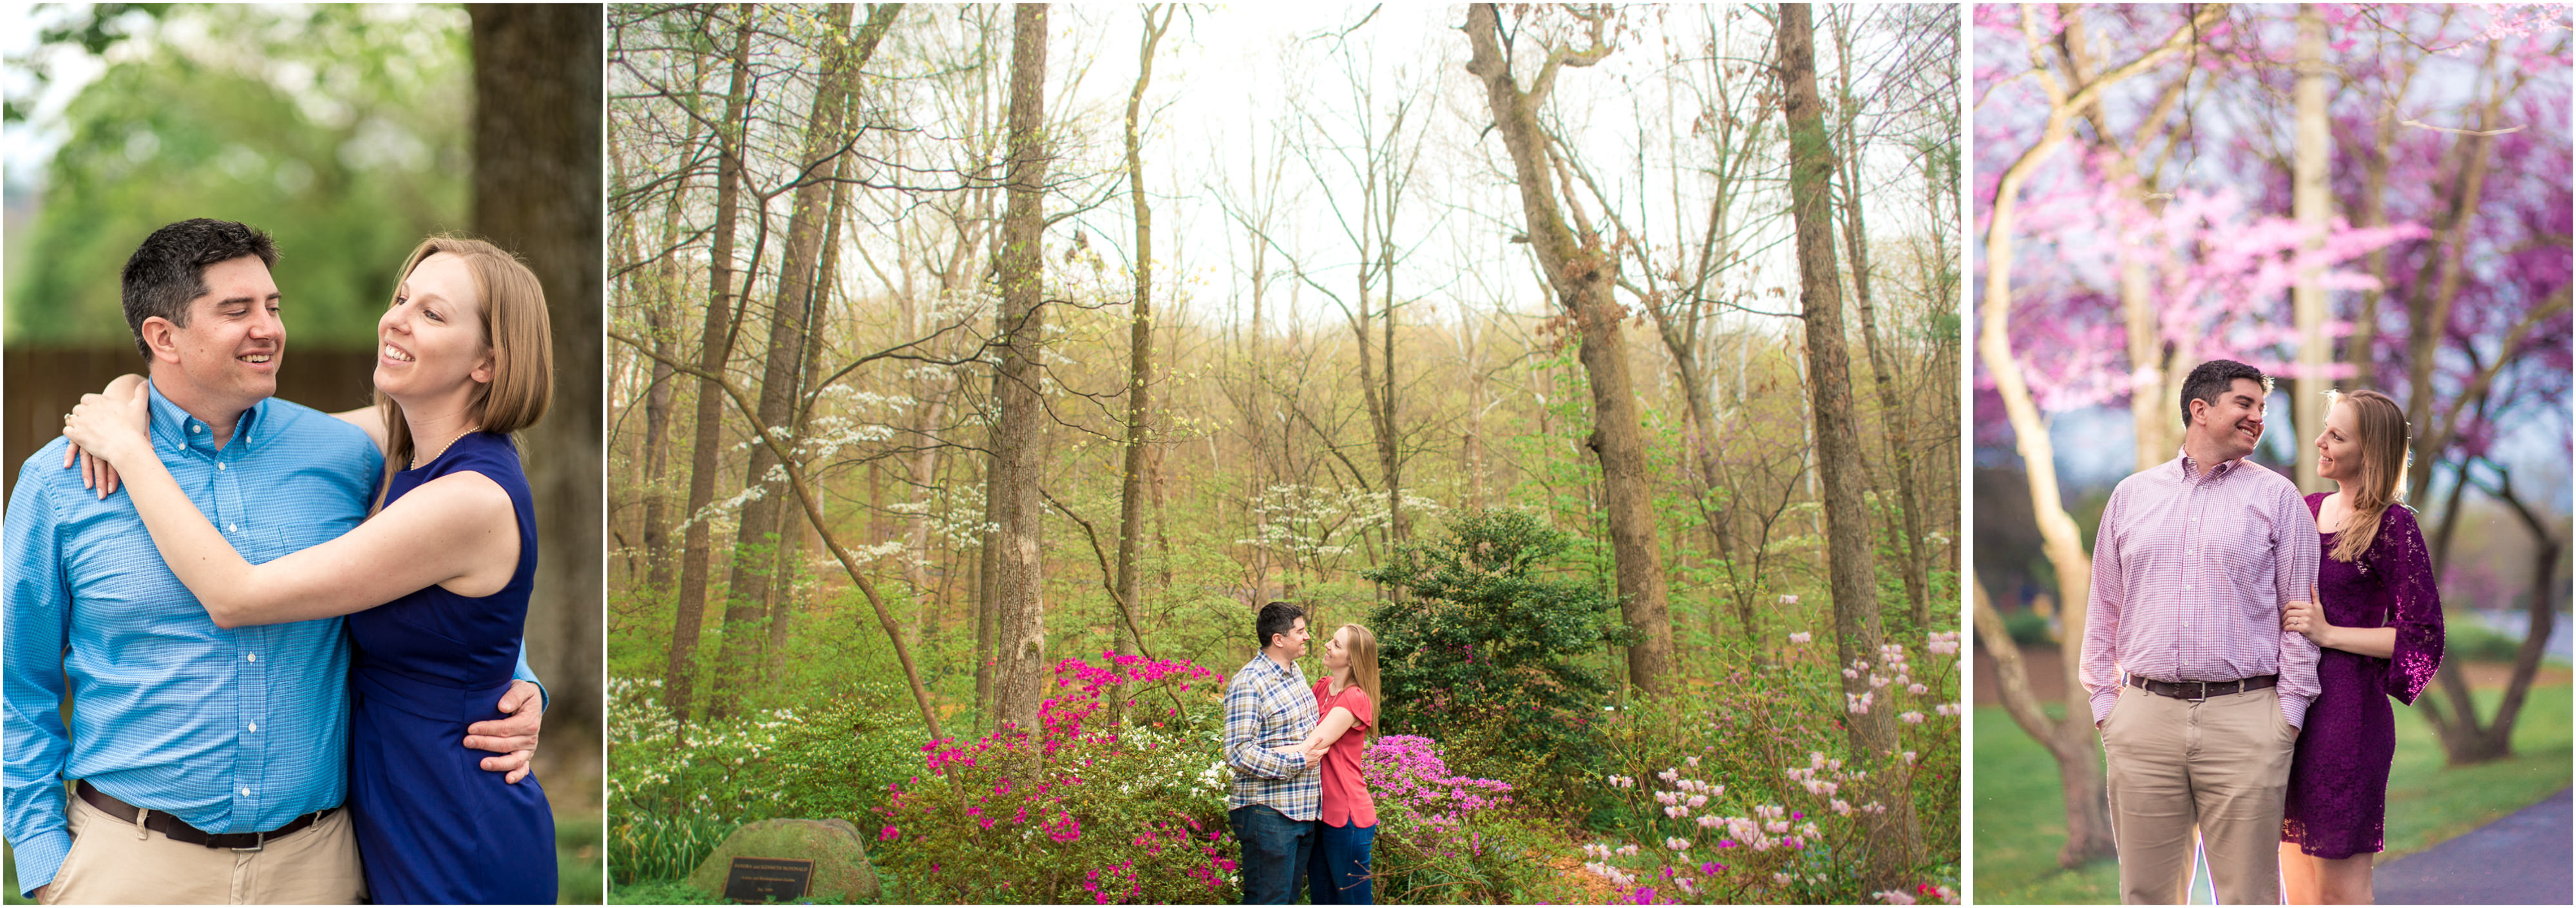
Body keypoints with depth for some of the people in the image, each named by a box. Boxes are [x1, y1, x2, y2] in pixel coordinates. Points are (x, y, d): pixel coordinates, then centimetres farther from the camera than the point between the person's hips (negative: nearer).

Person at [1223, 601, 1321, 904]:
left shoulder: (1295, 671, 14)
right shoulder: (1248, 684, -16)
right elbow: (1239, 754, -21)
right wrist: (1295, 762, -18)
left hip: (1303, 810, 9)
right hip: (1268, 812, -9)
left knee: (1290, 896, 15)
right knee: (1268, 900, -6)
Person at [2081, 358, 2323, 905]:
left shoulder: (2276, 497, 8)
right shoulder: (2132, 495, 14)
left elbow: (2302, 611, 5)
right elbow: (2104, 609, 16)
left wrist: (2289, 711, -4)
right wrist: (2103, 702, 8)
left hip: (2245, 721, -2)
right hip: (2143, 720, 2)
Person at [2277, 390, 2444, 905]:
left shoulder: (2393, 526, -9)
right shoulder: (2307, 509, 12)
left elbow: (2424, 636, -11)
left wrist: (2328, 633, -15)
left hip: (2346, 710, -7)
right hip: (2292, 706, 7)